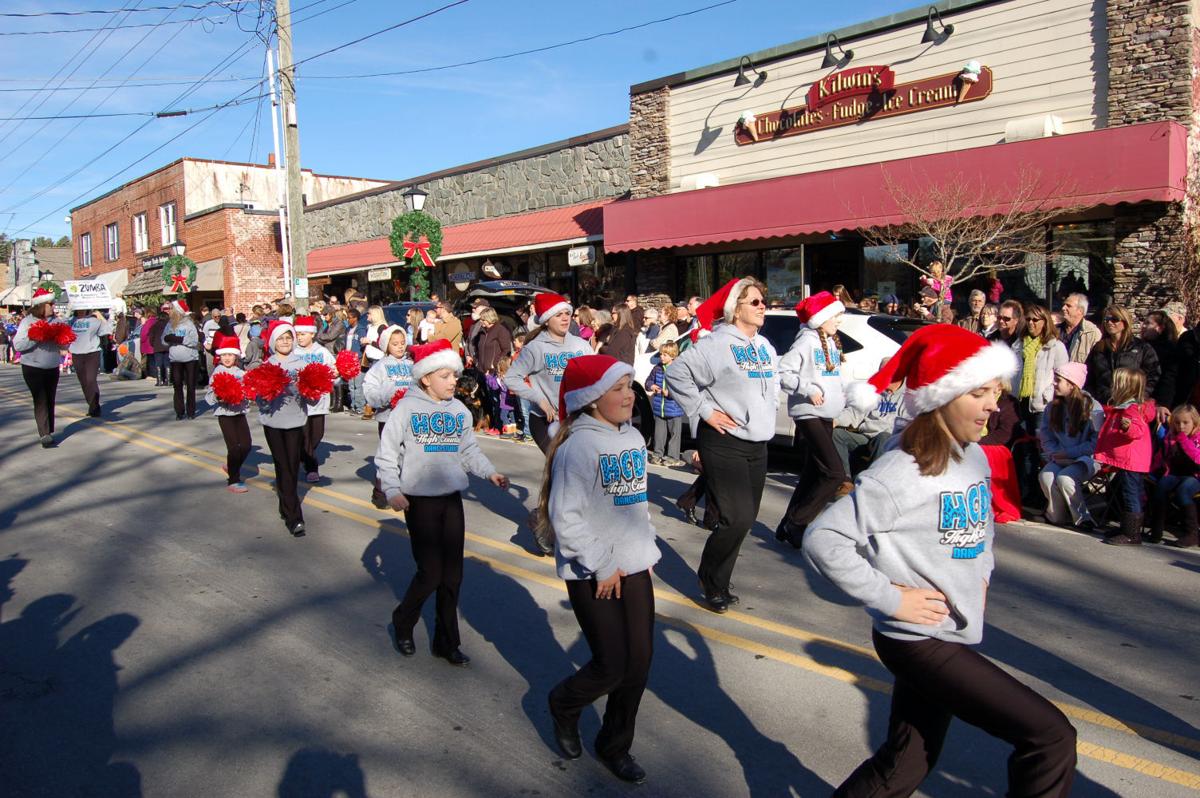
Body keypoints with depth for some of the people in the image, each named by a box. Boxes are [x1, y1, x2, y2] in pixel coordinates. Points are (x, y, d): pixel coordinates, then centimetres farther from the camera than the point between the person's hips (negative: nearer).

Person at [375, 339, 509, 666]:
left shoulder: (459, 410, 5)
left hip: (452, 498, 5)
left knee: (452, 574, 7)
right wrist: (392, 490, -15)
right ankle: (403, 623, 25)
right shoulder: (407, 408, -8)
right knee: (430, 572, -4)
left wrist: (489, 472, -4)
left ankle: (447, 642, 22)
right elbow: (386, 453, -5)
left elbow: (469, 450, 12)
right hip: (420, 500, -4)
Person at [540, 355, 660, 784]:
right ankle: (564, 705, 31)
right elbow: (565, 516, -19)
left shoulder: (634, 438, 7)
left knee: (639, 662, 10)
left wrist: (647, 551, 11)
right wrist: (601, 566, -15)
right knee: (611, 666, -2)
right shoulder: (579, 445, -17)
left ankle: (615, 746, 32)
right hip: (593, 574, -7)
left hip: (634, 567, 7)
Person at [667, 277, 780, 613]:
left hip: (757, 443, 8)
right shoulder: (716, 344, -12)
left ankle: (718, 581, 27)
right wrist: (704, 410, -15)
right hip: (723, 442, -8)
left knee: (746, 518, 10)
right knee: (737, 518, -13)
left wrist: (769, 409, 16)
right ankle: (711, 580, 11)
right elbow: (676, 374, -16)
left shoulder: (764, 346, 14)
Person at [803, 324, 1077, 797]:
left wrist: (982, 573, 11)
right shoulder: (900, 475, -22)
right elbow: (821, 540, -26)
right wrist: (889, 597, -22)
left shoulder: (975, 458, 4)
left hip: (951, 638, 8)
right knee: (1051, 736, -7)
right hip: (917, 639, -8)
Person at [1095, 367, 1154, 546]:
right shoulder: (1119, 408, 16)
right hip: (1122, 462, 11)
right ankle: (1126, 529, 28)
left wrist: (1128, 426, -50)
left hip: (1131, 463, -11)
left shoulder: (1132, 409, -16)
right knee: (1121, 492, 17)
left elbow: (1138, 431, -31)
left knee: (1130, 496, -8)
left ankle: (1132, 535, -6)